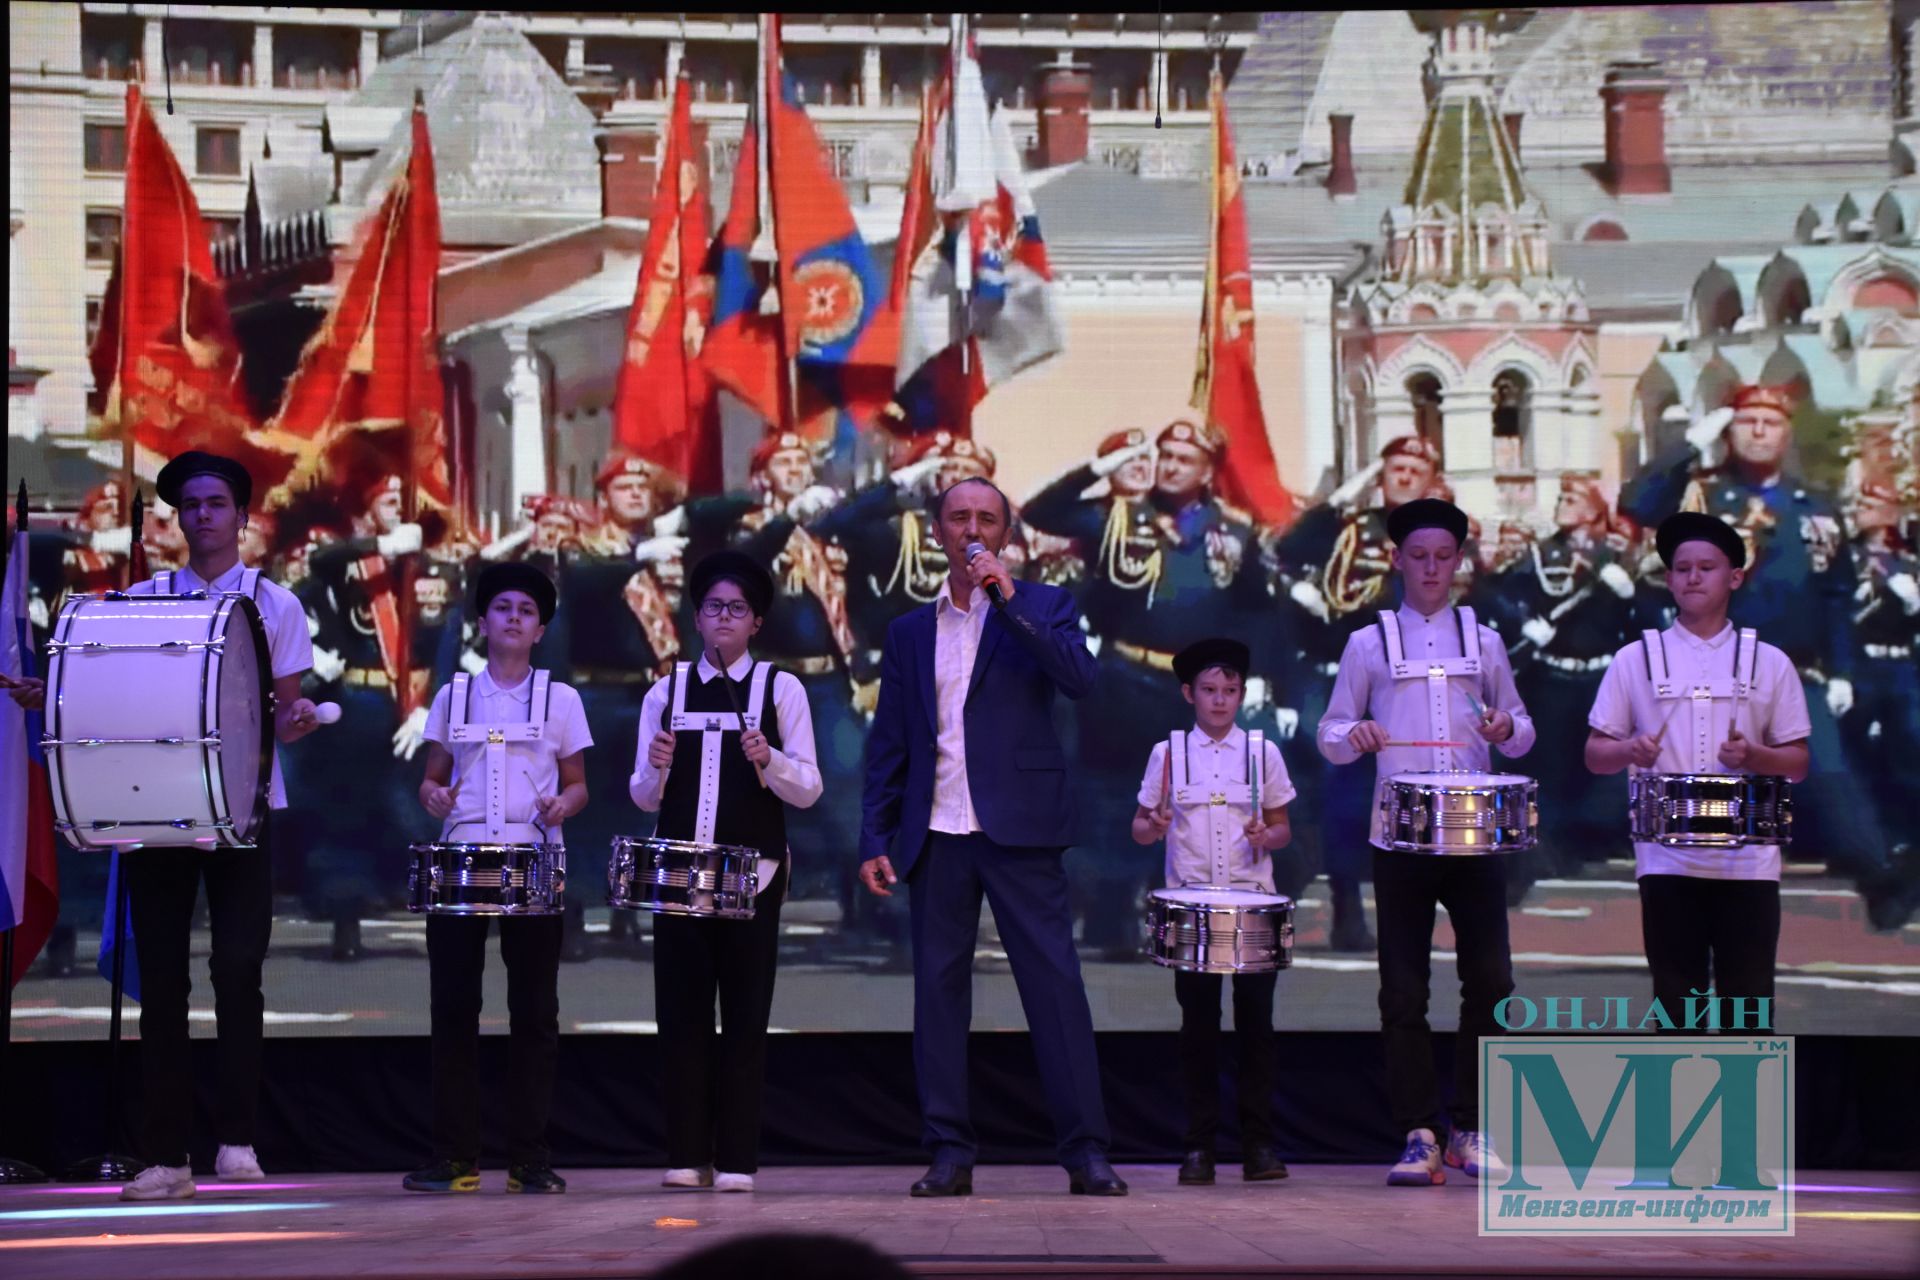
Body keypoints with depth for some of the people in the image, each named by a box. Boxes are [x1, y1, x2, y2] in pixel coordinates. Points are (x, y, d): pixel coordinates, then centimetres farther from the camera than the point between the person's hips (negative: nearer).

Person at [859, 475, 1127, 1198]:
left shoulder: (1042, 607, 9)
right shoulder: (910, 633, 15)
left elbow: (1079, 678, -10)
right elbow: (888, 745, 13)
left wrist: (1009, 601, -13)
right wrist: (874, 839, 5)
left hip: (1019, 831, -3)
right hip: (937, 837, 3)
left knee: (1056, 984, -6)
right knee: (938, 990, 2)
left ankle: (1086, 1153, -5)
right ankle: (949, 1155, 7)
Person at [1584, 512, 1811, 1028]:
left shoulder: (1769, 663, 6)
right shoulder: (1635, 659, 6)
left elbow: (1798, 764, 8)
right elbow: (1595, 754, 7)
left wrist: (1753, 756, -12)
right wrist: (1630, 750, -15)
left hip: (1748, 861, 0)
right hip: (1667, 859, 0)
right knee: (1677, 1003, 3)